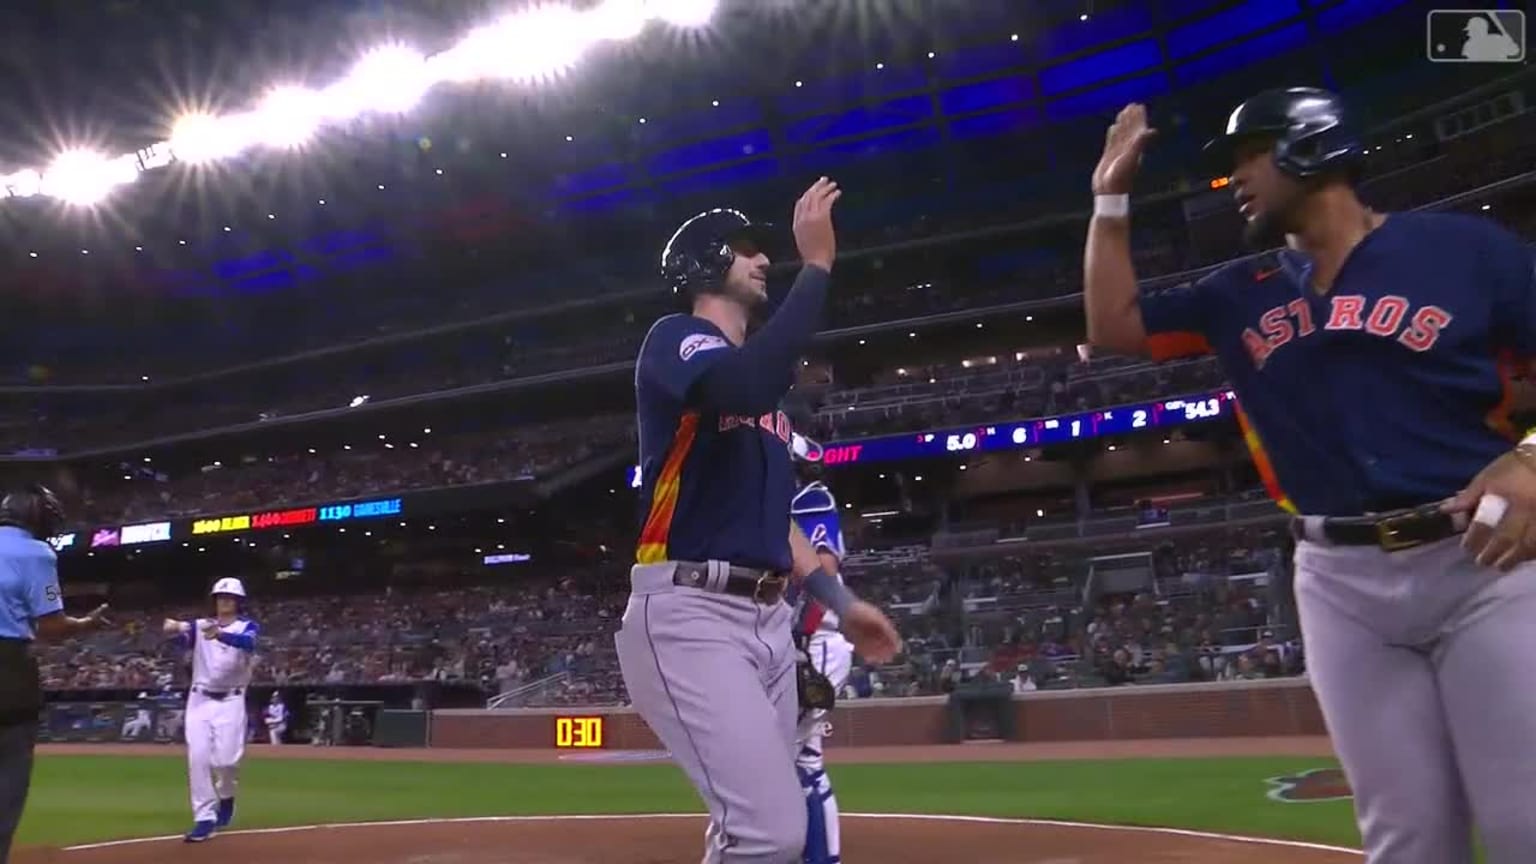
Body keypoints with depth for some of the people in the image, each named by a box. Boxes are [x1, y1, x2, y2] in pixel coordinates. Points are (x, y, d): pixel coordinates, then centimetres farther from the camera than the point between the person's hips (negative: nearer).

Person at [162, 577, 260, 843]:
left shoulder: (248, 626, 1)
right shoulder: (200, 625, 10)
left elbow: (248, 643, -24)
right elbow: (183, 640, -11)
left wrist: (219, 635, -45)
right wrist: (174, 629, -37)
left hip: (230, 701, -3)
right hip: (199, 699, 3)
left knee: (226, 759, -9)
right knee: (197, 758, -7)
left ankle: (226, 797, 23)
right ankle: (205, 817, 0)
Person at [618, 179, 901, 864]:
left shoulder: (754, 380, 25)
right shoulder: (676, 337, -2)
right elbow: (749, 386, -26)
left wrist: (840, 602, 21)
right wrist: (817, 262, -18)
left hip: (768, 617, 9)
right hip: (690, 615, -9)